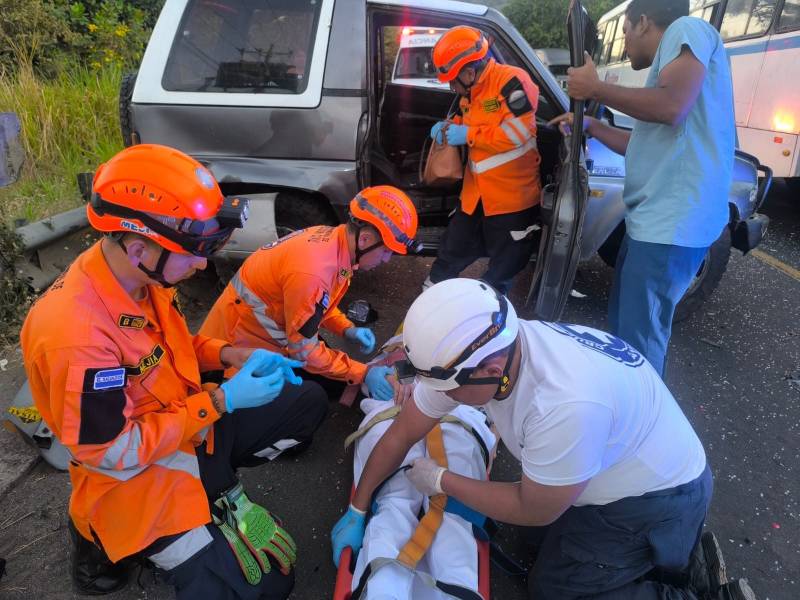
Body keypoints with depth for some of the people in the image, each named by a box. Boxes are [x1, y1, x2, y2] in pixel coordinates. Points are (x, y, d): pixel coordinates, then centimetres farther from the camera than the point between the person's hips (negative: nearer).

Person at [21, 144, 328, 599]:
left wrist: (233, 355, -9)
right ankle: (111, 539, 9)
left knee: (308, 401, 10)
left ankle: (213, 476, 6)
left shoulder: (142, 274, -10)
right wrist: (222, 401, -24)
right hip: (138, 471, -7)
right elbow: (113, 453, -25)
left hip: (190, 419, 8)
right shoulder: (75, 334, -33)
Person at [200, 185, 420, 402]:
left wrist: (347, 329, -6)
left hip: (278, 333, 9)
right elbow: (304, 350, -26)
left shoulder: (332, 238, -8)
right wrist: (363, 373, -23)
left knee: (335, 384, 10)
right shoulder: (312, 270, -37)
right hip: (243, 347, -9)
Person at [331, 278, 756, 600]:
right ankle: (674, 550, 21)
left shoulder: (567, 403, -42)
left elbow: (533, 511, -24)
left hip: (656, 496, -7)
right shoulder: (470, 350, -19)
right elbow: (401, 434, -8)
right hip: (612, 472, 7)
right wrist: (356, 511, -2)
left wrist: (441, 481, -14)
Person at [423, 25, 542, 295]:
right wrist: (448, 127, 1)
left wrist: (467, 135, -19)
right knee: (451, 253, 19)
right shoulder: (470, 93, 8)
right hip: (475, 194, 8)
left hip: (512, 198, -8)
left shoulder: (512, 81, -18)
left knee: (501, 270, 10)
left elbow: (516, 134, -26)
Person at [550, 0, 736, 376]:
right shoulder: (670, 54, 26)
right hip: (652, 216, 11)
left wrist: (594, 88, -8)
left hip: (672, 220, -11)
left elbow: (672, 107, -21)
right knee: (622, 321, 21)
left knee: (639, 338, -7)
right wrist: (589, 125, 34)